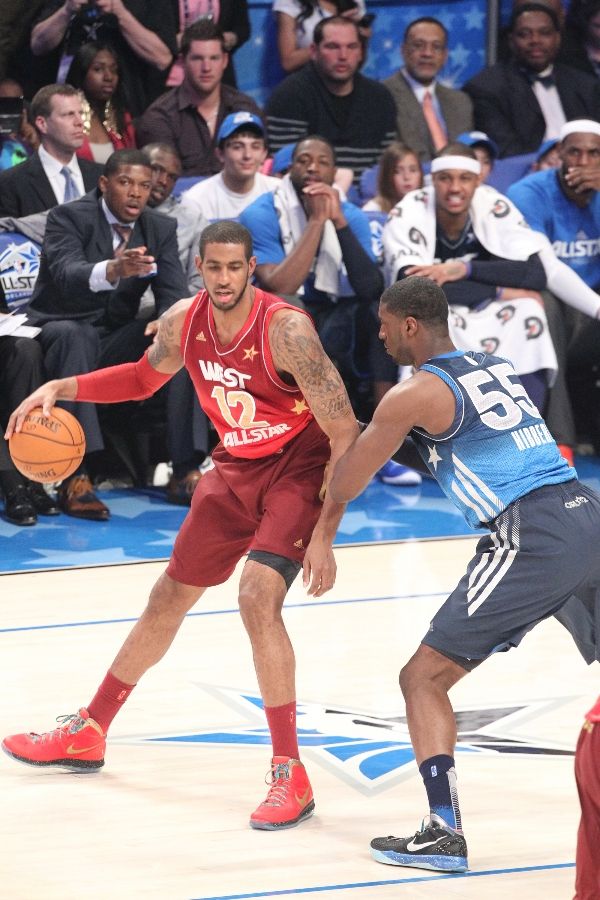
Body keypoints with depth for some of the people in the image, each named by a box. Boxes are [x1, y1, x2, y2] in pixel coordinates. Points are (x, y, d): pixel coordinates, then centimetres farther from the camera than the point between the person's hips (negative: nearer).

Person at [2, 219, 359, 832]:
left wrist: (324, 536, -28)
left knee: (258, 597, -26)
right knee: (169, 598, 17)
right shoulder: (183, 322, -9)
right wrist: (61, 388, 0)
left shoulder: (285, 330, -28)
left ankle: (291, 778, -19)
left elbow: (345, 435, -25)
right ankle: (87, 734, 34)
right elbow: (145, 377, 15)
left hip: (301, 468, -7)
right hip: (235, 467, 7)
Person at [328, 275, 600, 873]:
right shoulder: (496, 368, 21)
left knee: (424, 677, 1)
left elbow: (343, 488, 7)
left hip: (532, 538, -7)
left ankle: (444, 834, -8)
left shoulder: (415, 394, 0)